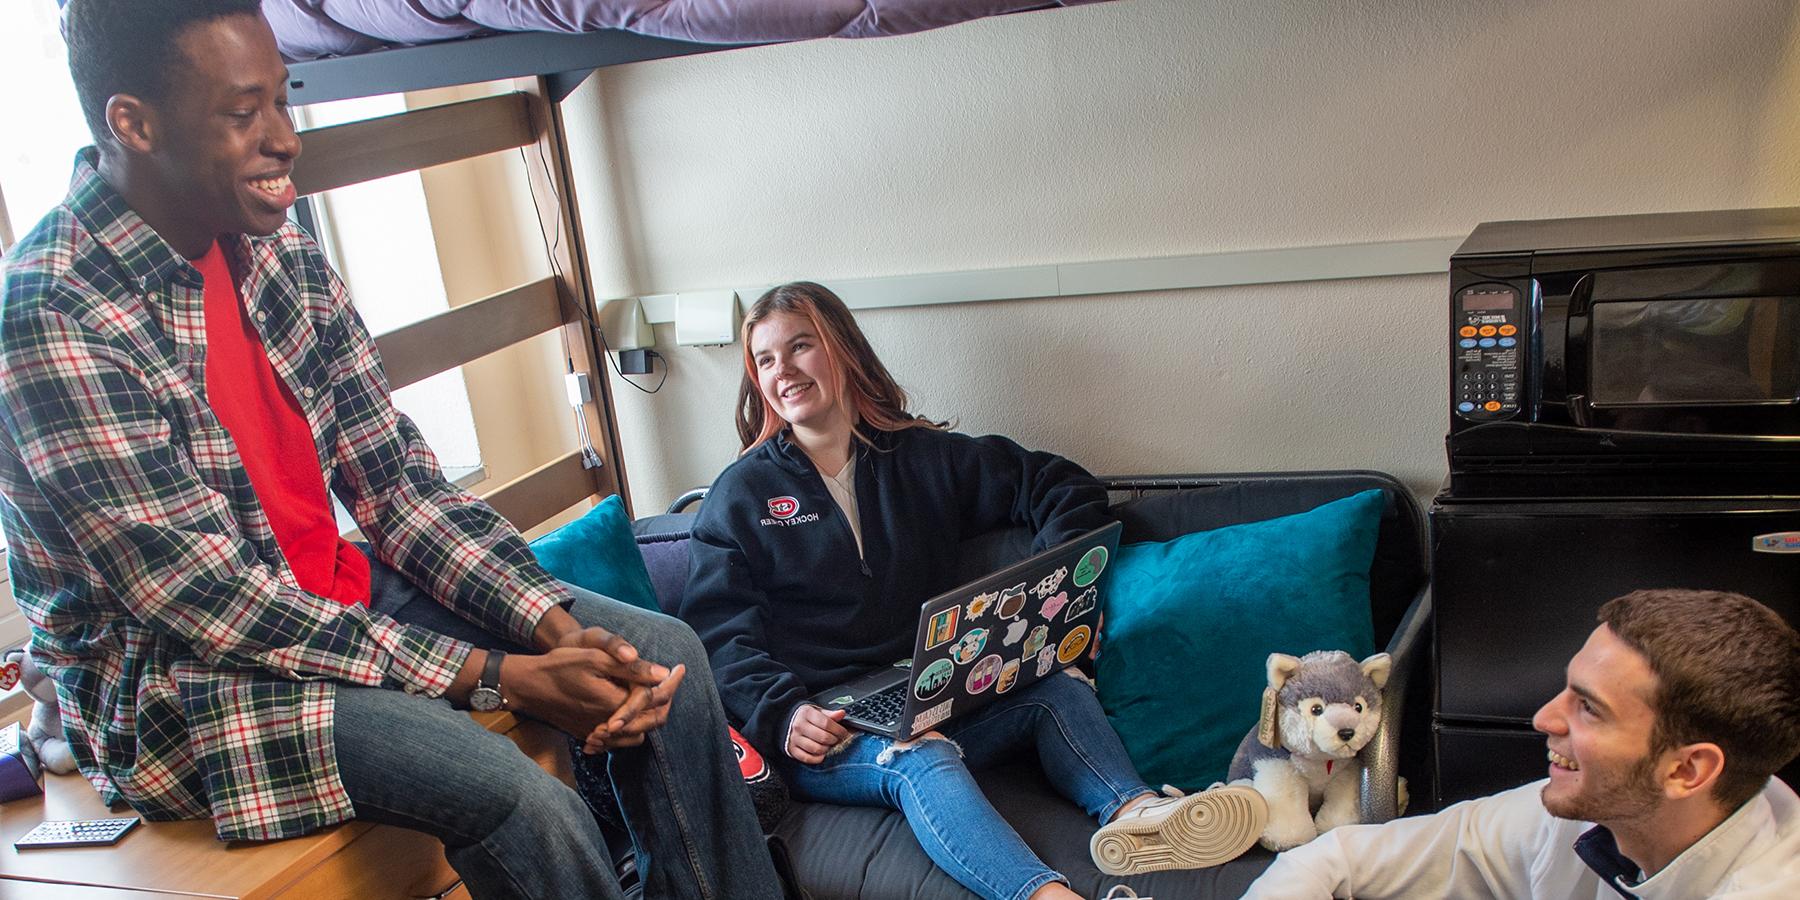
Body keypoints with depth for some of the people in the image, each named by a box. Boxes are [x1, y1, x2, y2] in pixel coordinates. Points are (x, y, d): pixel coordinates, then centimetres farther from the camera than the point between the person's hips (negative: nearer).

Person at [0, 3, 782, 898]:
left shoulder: (281, 253, 1)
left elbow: (395, 480, 1)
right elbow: (207, 602, -23)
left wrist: (555, 626, -13)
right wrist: (500, 677, -24)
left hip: (342, 595, 7)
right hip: (171, 682, -7)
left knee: (662, 654, -2)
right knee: (516, 798, -28)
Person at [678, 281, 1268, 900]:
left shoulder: (926, 458, 14)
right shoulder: (740, 494, 7)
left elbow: (1062, 487, 16)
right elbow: (719, 635, 0)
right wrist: (784, 714, -19)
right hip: (817, 729, -4)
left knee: (1058, 688, -19)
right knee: (921, 761, -34)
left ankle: (1130, 811, -46)